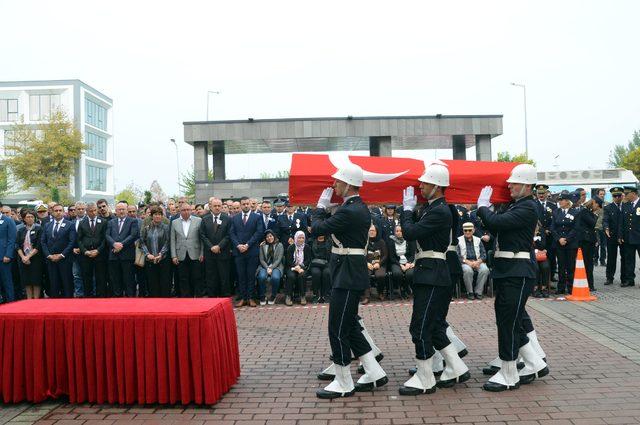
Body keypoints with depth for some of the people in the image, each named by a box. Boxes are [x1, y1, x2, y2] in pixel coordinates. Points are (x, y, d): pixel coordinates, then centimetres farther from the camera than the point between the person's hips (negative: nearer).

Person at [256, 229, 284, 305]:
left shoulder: (279, 245, 7)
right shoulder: (262, 246, 11)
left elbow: (279, 259, -1)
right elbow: (261, 259, 5)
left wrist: (271, 268, -14)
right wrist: (267, 268, -11)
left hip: (276, 266, -1)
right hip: (265, 266, 1)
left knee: (275, 277, -35)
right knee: (262, 277, -33)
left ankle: (273, 296, -11)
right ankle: (262, 296, -11)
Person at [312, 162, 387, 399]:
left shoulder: (350, 211, -20)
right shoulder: (357, 207, 13)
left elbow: (317, 229, -16)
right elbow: (331, 227, 17)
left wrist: (321, 207, -1)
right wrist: (326, 209, 4)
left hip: (348, 275, -11)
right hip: (349, 273, 11)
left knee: (338, 329, -1)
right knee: (348, 325, 17)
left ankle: (343, 383, 11)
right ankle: (374, 373, 23)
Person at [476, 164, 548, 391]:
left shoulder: (528, 208, -14)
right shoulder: (515, 206, 17)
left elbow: (496, 222, -25)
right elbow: (496, 229, 18)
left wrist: (483, 206, -7)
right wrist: (486, 209, 5)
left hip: (518, 273, -10)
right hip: (506, 270, 10)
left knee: (508, 321, -3)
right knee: (509, 320, 15)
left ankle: (508, 376, 8)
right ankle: (535, 364, 27)